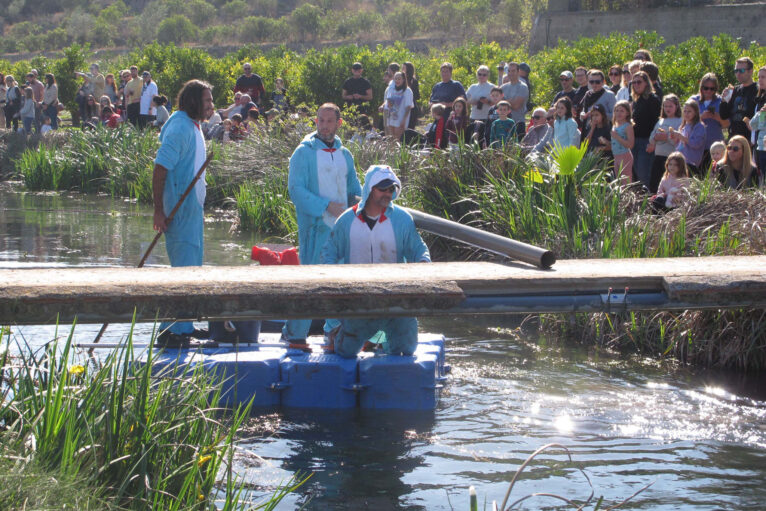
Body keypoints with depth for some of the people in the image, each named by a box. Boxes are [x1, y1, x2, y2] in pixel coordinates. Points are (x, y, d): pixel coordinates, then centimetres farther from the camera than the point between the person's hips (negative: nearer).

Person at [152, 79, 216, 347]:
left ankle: (184, 327, 22)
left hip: (192, 209, 10)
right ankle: (172, 331, -6)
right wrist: (158, 211, -22)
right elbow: (160, 169, -20)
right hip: (179, 211, -10)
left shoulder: (194, 127, 14)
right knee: (183, 267, -9)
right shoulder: (179, 128, -16)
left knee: (192, 267, 14)